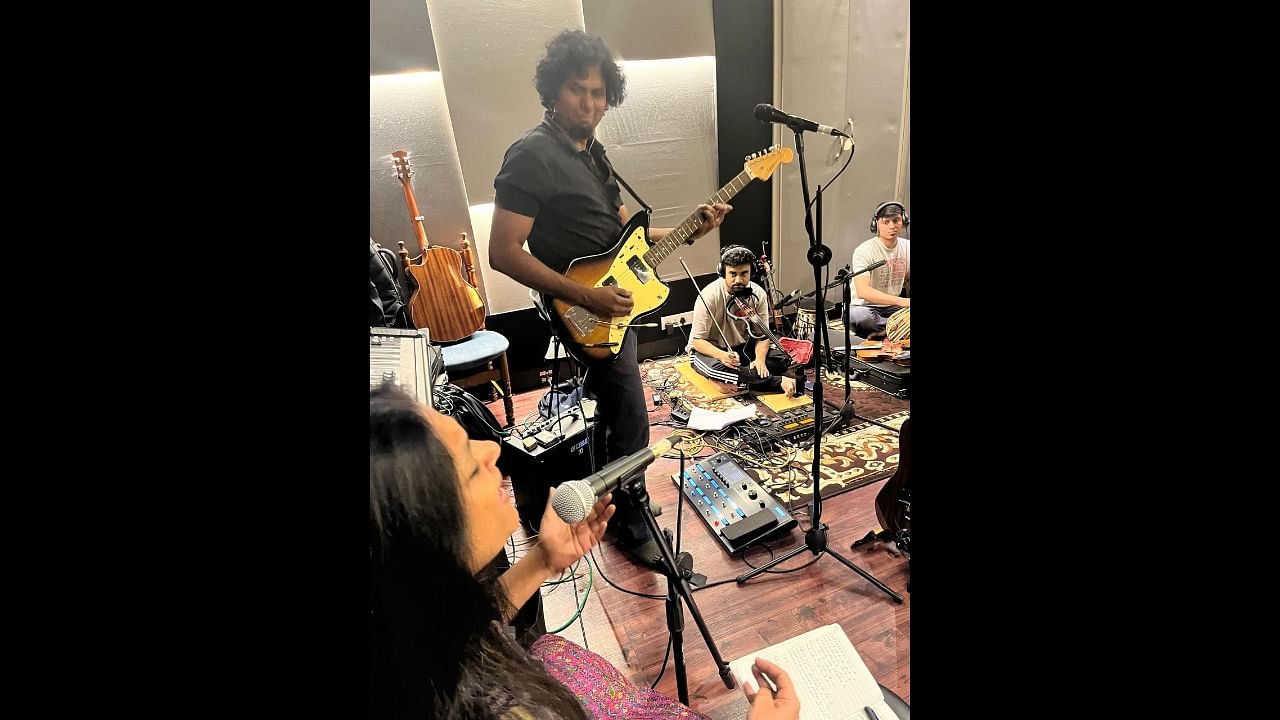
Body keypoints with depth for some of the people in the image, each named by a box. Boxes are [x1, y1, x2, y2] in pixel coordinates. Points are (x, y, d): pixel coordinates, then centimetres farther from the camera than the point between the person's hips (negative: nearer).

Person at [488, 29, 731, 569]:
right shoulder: (531, 156, -17)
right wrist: (585, 296, -26)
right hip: (583, 314, -9)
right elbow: (503, 253, -22)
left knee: (611, 413, 22)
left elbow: (623, 230, 14)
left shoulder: (591, 150, 11)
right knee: (630, 425, -1)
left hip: (611, 305, 10)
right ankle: (631, 528, 21)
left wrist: (689, 230, -1)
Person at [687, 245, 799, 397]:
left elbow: (762, 335, -6)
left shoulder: (758, 294, -12)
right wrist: (721, 355, -39)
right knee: (717, 368, -39)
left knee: (782, 359, -15)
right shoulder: (709, 296, -25)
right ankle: (780, 381, -29)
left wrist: (760, 359, -27)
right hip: (709, 349, -4)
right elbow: (698, 340, -21)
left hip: (741, 346, 5)